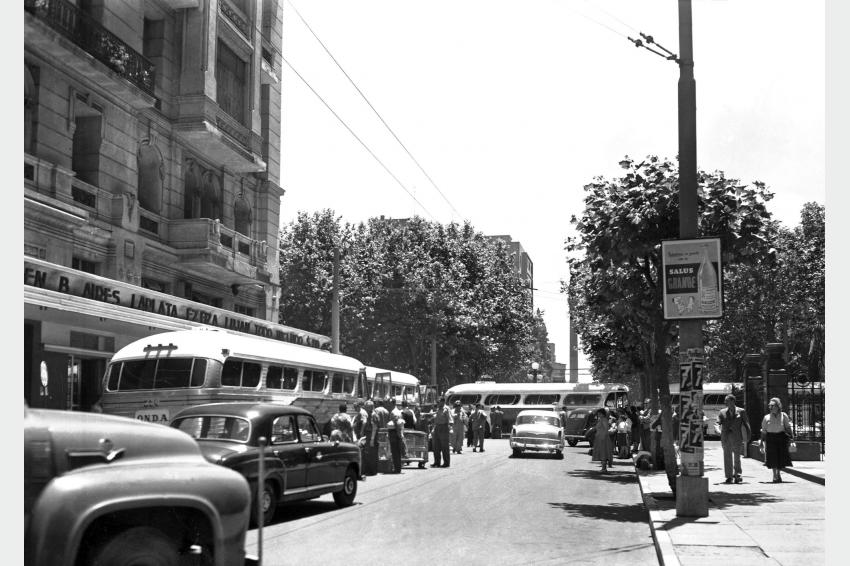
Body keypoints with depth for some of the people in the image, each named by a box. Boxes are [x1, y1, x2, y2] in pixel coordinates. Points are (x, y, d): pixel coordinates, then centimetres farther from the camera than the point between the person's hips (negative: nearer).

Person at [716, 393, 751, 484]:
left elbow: (746, 424, 6)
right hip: (725, 437, 2)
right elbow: (718, 422, 3)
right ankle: (729, 477, 10)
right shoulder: (722, 412, 11)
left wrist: (747, 437, 0)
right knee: (727, 457, 3)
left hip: (737, 437, -2)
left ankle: (737, 475, 8)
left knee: (737, 457, -3)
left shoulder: (741, 411, 6)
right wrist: (718, 427, -21)